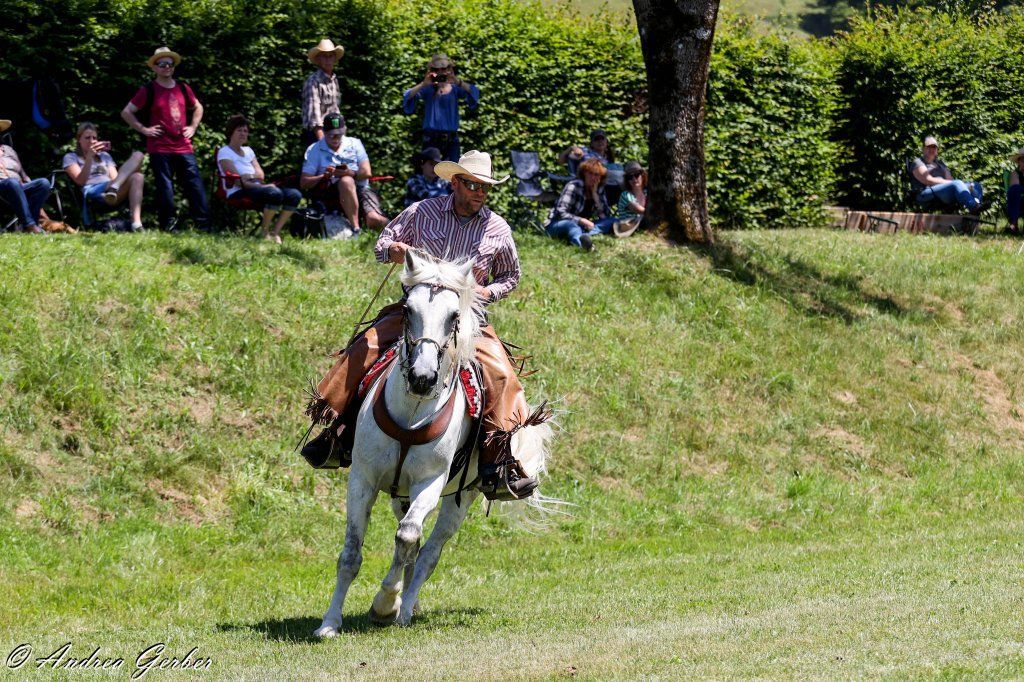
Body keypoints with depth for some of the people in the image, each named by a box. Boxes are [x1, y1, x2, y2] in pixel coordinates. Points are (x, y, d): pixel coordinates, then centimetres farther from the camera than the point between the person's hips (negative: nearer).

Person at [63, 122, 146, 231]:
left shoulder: (104, 156, 34)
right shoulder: (71, 157, 18)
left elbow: (115, 178, 19)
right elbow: (80, 181, -1)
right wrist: (89, 157, -14)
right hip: (92, 192, -6)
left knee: (137, 177, -29)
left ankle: (136, 222, -50)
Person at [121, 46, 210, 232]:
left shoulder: (182, 89, 12)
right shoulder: (148, 90, -1)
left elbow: (197, 107, 30)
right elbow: (126, 112, 0)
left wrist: (193, 127, 15)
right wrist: (143, 129, -6)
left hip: (184, 147, 4)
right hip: (160, 149, -4)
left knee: (195, 185, -1)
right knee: (165, 189, -3)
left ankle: (204, 225, 0)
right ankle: (169, 226, 3)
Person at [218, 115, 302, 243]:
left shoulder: (248, 151, 25)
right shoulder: (224, 152, 2)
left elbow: (260, 174, 13)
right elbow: (237, 180, -10)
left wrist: (252, 177, -12)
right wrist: (260, 186, -20)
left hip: (256, 188, 8)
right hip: (239, 193, -8)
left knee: (294, 194, -14)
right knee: (274, 193, -35)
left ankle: (275, 232, -11)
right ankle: (264, 231, -18)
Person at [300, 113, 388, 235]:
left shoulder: (354, 144, 15)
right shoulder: (314, 150, 9)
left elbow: (367, 173, 4)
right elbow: (304, 183, 1)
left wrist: (352, 173, -18)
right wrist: (324, 177, -18)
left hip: (360, 189, 2)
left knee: (374, 220, -27)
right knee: (346, 182, -38)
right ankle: (355, 229, -37)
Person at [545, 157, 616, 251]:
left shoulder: (599, 190, 4)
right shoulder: (573, 186, -13)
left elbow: (605, 215, -4)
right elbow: (560, 213, -21)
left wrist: (595, 194, -12)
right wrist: (582, 221, -29)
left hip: (582, 226, 6)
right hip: (558, 225, -6)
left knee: (612, 221, -14)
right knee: (571, 225, -41)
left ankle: (584, 236, -48)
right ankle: (581, 241, -82)